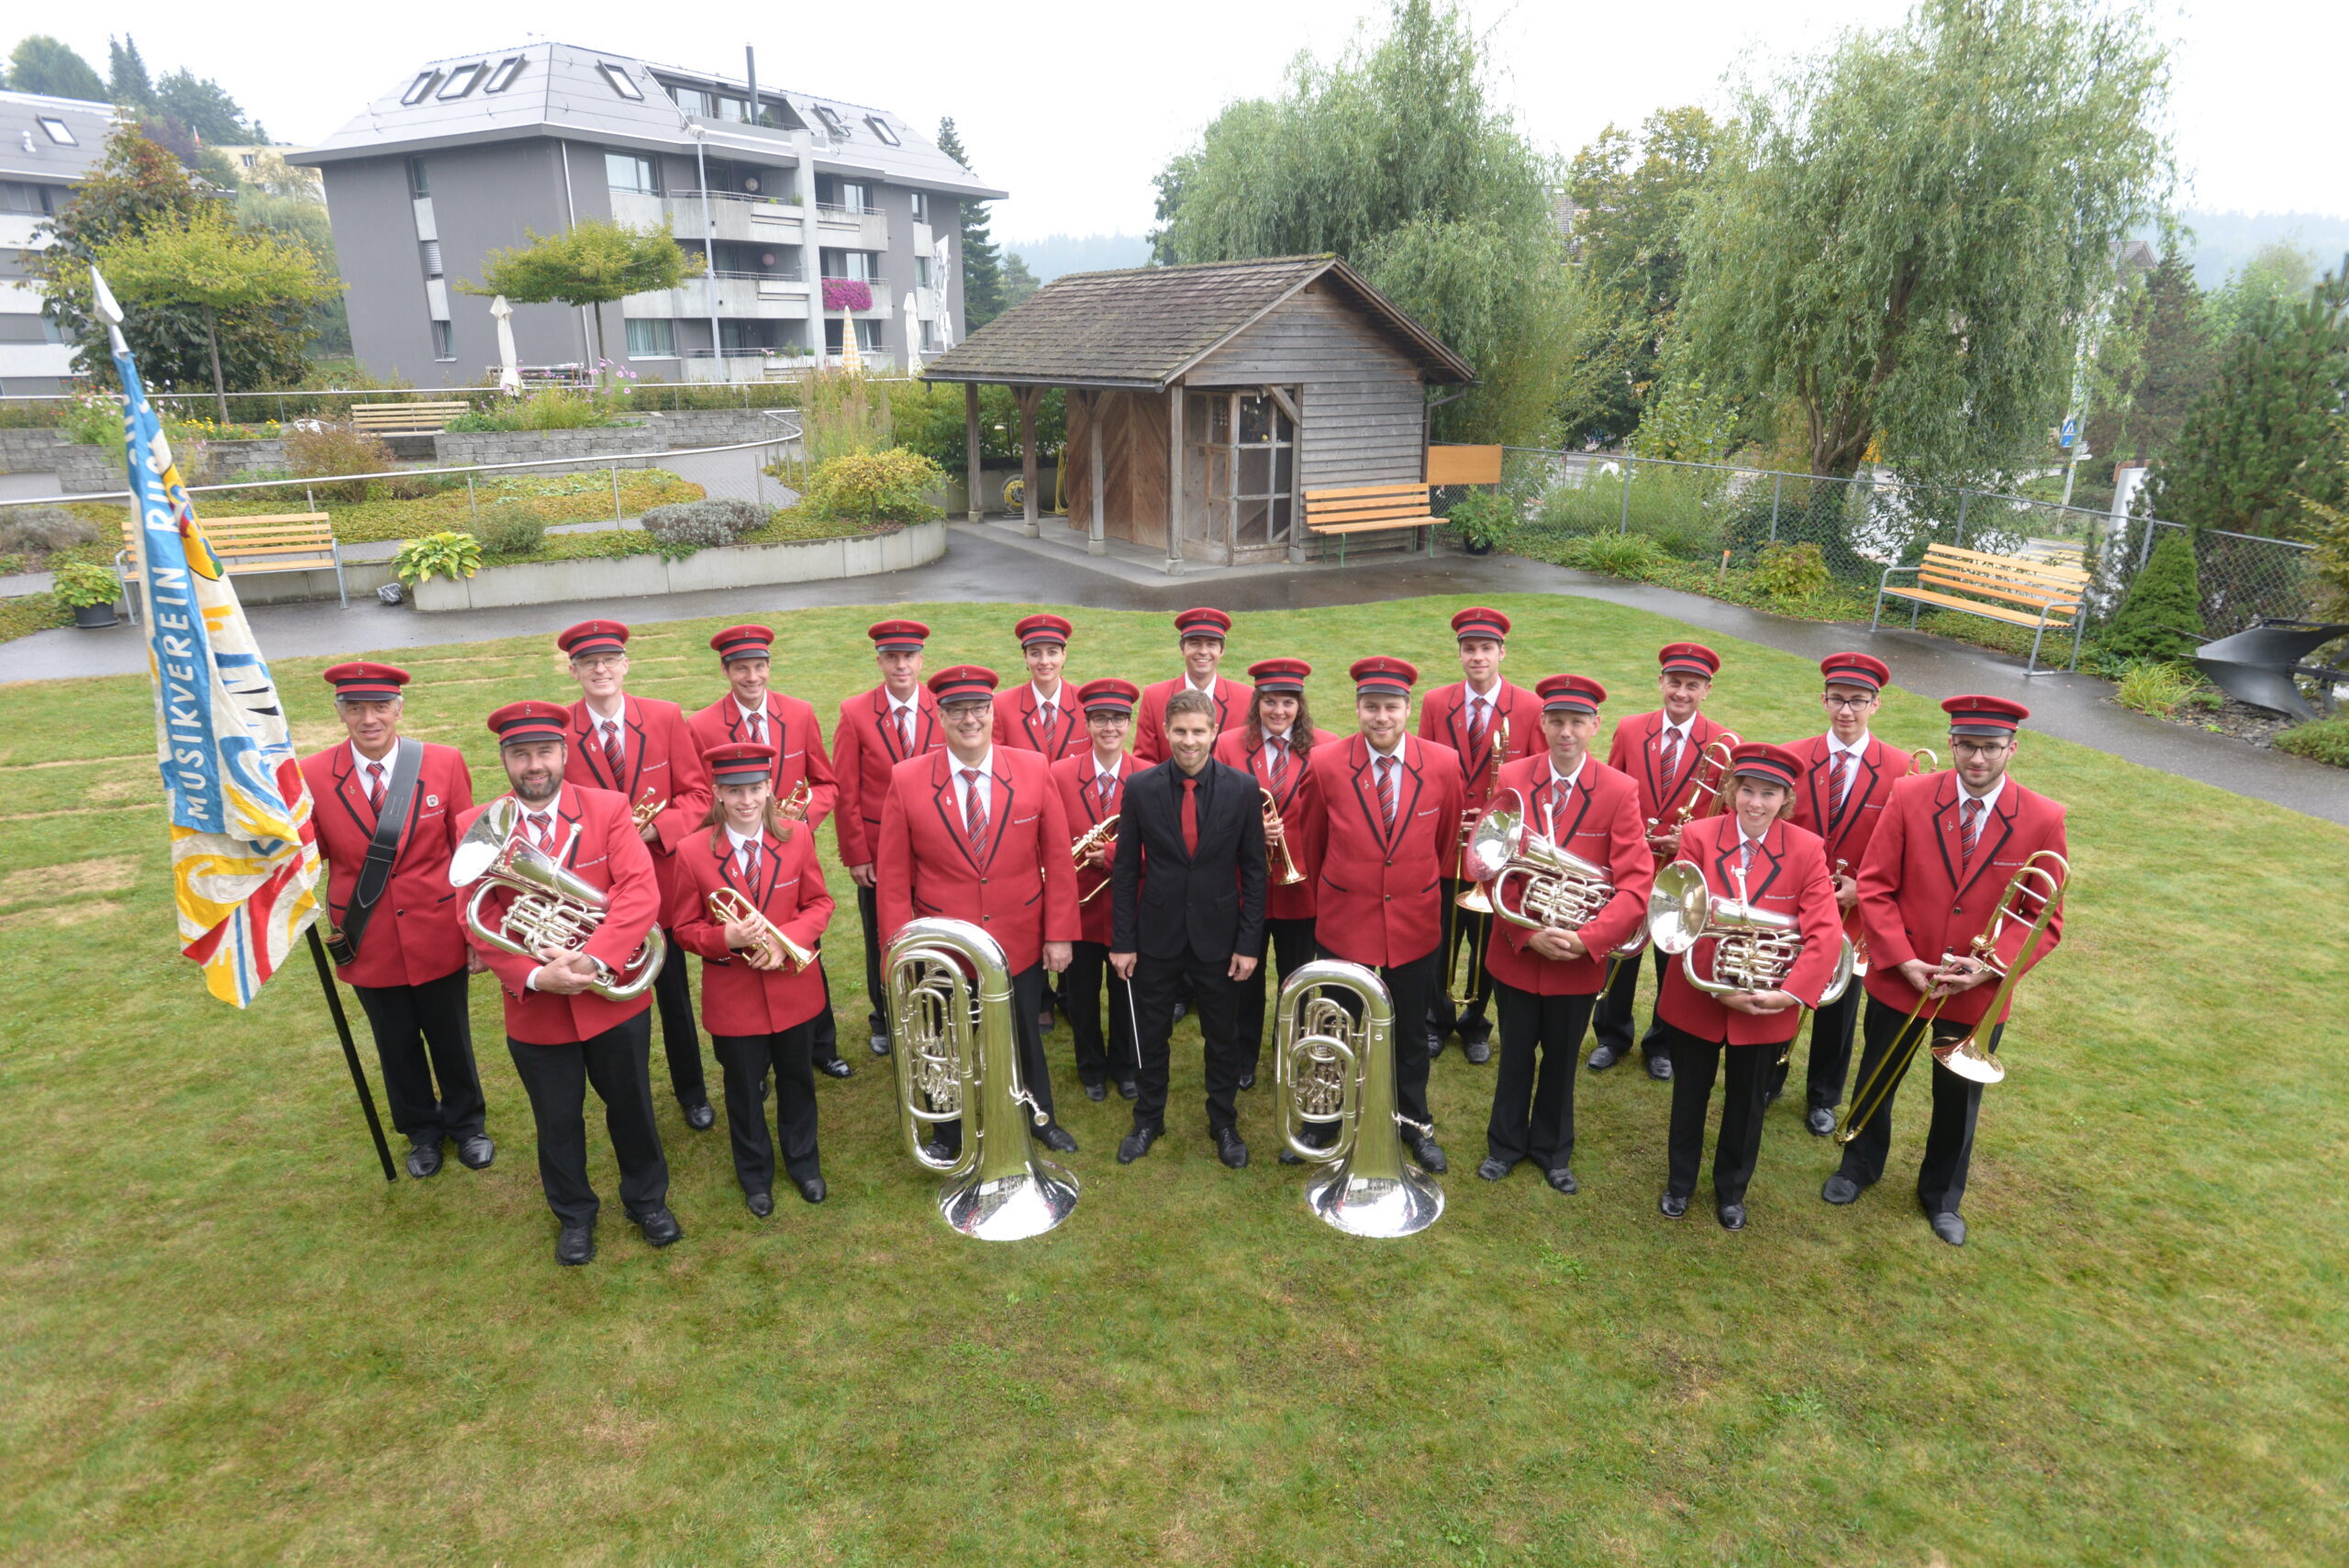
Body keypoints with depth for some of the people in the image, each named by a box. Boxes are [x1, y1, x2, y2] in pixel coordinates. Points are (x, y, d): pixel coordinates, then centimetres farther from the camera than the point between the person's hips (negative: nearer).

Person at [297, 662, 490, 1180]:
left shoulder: (444, 763, -10)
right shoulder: (313, 775, -9)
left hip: (437, 937, -1)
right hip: (368, 942, 1)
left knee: (451, 1038, 17)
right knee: (396, 1046, 20)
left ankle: (466, 1124, 42)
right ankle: (421, 1132, 44)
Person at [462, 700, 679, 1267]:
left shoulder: (608, 808, -9)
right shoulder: (476, 826, -6)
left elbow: (640, 893, -18)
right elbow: (481, 922, -10)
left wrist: (594, 958, -30)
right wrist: (534, 976, -24)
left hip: (615, 998, 0)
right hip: (534, 1009, 1)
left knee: (631, 1107, 18)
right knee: (557, 1123, 18)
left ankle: (647, 1198, 41)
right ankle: (574, 1214, 42)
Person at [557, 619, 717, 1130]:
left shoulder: (665, 718, -4)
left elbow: (698, 792, -2)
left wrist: (655, 828, -19)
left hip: (661, 876, 1)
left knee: (674, 993, 14)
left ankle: (691, 1091, 34)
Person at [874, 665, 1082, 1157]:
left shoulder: (1034, 771, -8)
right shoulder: (906, 781, -10)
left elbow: (1058, 859, -4)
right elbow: (893, 875, -6)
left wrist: (1059, 934, -5)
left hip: (1020, 946, 1)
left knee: (1025, 1039, 21)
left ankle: (1040, 1120, 48)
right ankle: (950, 1135, 44)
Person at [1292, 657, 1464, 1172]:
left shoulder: (1444, 764, -10)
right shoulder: (1326, 765, -13)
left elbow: (1446, 840, 7)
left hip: (1414, 927, 1)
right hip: (1344, 925, -1)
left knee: (1410, 1032, 17)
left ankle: (1415, 1122, 39)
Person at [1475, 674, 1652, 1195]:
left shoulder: (1619, 791, -11)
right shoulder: (1511, 778, -7)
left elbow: (1635, 884, -14)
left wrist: (1585, 940, -24)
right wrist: (1528, 932, -18)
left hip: (1580, 959, 0)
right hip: (1516, 952, 1)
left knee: (1562, 1059, 18)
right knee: (1515, 1055, 18)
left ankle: (1552, 1149, 40)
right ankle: (1506, 1143, 39)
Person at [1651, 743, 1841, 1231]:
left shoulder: (1807, 849, -11)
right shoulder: (1699, 836, -12)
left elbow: (1826, 934, -15)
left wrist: (1788, 993, -24)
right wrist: (1717, 986, -23)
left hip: (1766, 1008, 0)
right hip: (1695, 1000, 0)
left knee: (1746, 1103, 20)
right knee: (1689, 1096, 20)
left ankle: (1731, 1190, 43)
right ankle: (1679, 1182, 42)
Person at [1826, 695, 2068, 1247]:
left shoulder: (2043, 820, -12)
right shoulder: (1909, 797, -13)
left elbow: (2047, 919, -5)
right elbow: (1874, 886, -10)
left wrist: (1991, 967, -19)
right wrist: (1903, 959, -18)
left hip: (1978, 996, 0)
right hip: (1897, 981, 0)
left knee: (1959, 1101, 19)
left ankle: (1943, 1195, 44)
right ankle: (1861, 1164, 47)